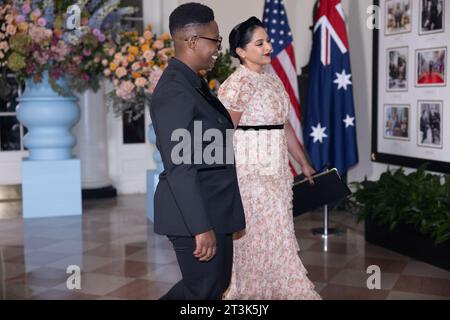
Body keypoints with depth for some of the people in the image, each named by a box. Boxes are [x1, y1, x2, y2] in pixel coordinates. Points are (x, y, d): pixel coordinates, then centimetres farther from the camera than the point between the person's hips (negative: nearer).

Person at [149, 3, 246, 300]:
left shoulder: (193, 83, 11)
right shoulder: (174, 90, -20)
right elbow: (179, 166, -24)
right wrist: (201, 228, -25)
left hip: (214, 208, 10)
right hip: (196, 213, -10)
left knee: (217, 284, 21)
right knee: (202, 292, 5)